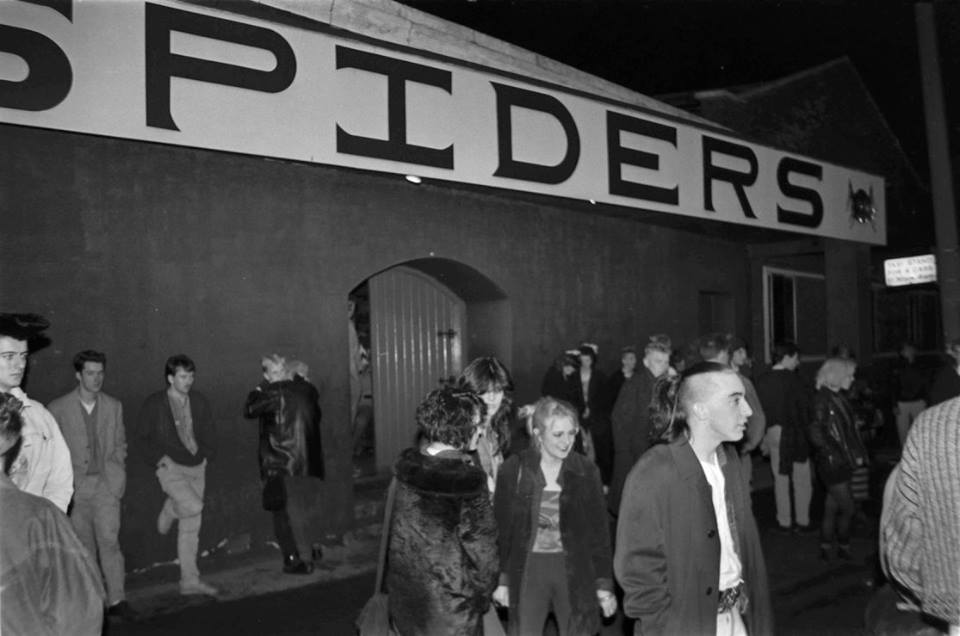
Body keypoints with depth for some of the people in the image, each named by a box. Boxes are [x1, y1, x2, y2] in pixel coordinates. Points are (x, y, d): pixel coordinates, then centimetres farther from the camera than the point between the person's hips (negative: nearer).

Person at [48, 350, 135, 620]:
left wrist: (117, 475, 4)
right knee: (84, 544, 8)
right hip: (75, 486, 0)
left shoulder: (114, 406, 6)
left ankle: (116, 600, -5)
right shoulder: (58, 408, -1)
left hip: (105, 484, 0)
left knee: (109, 540, -8)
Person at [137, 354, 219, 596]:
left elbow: (208, 433, 16)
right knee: (193, 506, -26)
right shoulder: (154, 404, -6)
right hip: (171, 468, -4)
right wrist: (159, 457, -10)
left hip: (196, 467, 4)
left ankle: (190, 580, 15)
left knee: (191, 527, 7)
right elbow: (143, 436, 1)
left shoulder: (199, 402, 5)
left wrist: (206, 454, 2)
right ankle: (168, 513, 10)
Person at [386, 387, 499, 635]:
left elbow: (400, 530, 5)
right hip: (449, 596, -6)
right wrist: (487, 588, 0)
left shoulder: (406, 465, -4)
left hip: (405, 591, 6)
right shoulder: (468, 478, -22)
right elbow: (479, 541, -15)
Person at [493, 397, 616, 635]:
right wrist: (502, 580, 1)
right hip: (527, 571, 0)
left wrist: (604, 583, 1)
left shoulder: (586, 471, -4)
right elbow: (501, 527, 1)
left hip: (575, 573, 1)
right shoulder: (514, 469, -6)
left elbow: (599, 530, 2)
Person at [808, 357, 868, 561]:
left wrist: (857, 454, 7)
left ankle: (826, 548, 23)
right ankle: (843, 548, 17)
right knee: (848, 508, -1)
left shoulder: (839, 397, 9)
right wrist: (834, 455, -17)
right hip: (832, 464, -8)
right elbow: (816, 434, -21)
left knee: (832, 507, 14)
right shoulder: (822, 399, -16)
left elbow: (847, 430, 14)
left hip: (843, 462, 8)